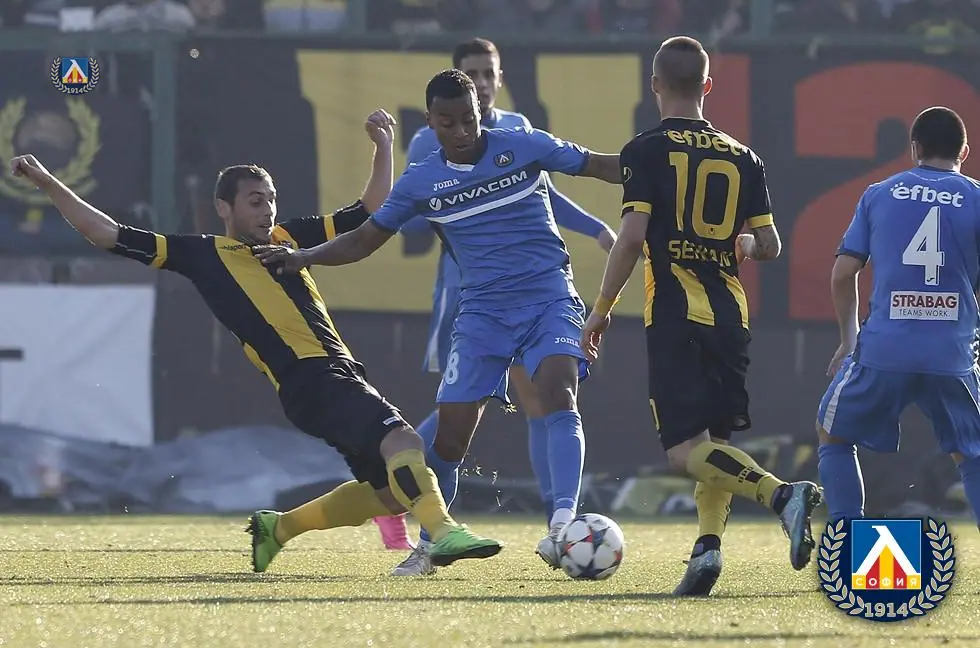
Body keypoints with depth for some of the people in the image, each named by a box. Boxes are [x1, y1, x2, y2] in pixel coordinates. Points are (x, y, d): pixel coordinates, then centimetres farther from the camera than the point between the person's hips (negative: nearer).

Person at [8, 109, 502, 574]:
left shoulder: (290, 237, 22)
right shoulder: (202, 256, 6)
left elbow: (369, 212, 30)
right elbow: (109, 235, 6)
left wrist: (383, 147, 20)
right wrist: (47, 184, 3)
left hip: (340, 372, 8)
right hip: (306, 378, -8)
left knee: (390, 490, 7)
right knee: (400, 438, -28)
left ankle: (279, 527, 21)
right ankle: (443, 530, -41)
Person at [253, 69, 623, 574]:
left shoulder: (524, 147, -1)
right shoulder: (421, 183, 4)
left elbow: (602, 166, 5)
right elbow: (364, 240, 12)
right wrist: (302, 257, -2)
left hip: (549, 298, -2)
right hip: (482, 312, 2)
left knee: (559, 396, -27)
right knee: (450, 433, -1)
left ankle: (564, 523, -35)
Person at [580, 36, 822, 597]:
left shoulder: (647, 151, -3)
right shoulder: (742, 157, 10)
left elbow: (633, 235, -12)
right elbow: (769, 246, 10)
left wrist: (602, 309, -3)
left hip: (676, 317, -5)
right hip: (731, 317, 5)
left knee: (687, 450, -10)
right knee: (716, 445, 15)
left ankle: (783, 495, -31)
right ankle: (708, 545, -4)